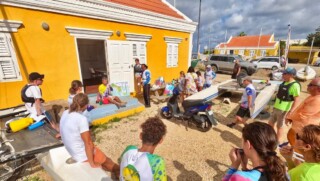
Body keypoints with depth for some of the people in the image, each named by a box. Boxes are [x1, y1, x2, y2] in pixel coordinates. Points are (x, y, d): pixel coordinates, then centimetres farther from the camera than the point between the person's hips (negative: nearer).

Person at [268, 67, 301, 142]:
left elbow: (296, 100, -22)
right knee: (271, 123, 18)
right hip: (276, 107, 8)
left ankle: (277, 142, 23)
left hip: (283, 110, -8)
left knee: (279, 126, 6)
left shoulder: (295, 85, -20)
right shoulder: (284, 82, 6)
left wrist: (290, 112, -25)